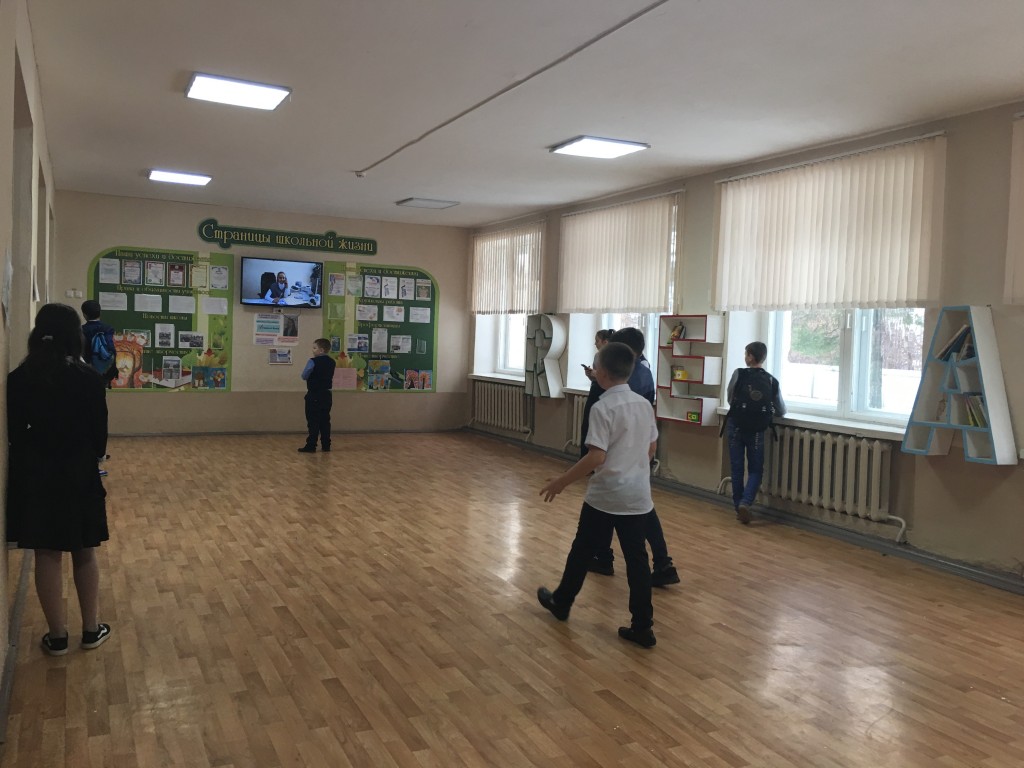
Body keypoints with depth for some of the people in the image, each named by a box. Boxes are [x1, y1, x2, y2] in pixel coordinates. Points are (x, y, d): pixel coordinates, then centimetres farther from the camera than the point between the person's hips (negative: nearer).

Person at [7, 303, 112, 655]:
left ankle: (57, 635, 17)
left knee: (47, 554, 9)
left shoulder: (18, 379, -6)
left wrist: (35, 458, 14)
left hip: (35, 474, 1)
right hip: (78, 473, -1)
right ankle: (91, 629, 22)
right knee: (84, 552, 13)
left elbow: (14, 434, -1)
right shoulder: (88, 379, -12)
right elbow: (99, 433, -5)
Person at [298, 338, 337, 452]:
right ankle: (326, 445, 13)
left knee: (313, 421, -2)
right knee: (325, 421, 10)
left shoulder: (313, 361, -14)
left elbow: (304, 376, -9)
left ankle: (311, 446, -2)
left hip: (314, 395, -6)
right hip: (326, 394, 6)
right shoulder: (332, 362, 6)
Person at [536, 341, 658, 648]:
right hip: (638, 496, 6)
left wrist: (561, 481, -13)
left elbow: (596, 457, -22)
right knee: (636, 558, 8)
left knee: (583, 552, 13)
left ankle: (561, 602, 32)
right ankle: (642, 627, 10)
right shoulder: (644, 404, 5)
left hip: (605, 496, -6)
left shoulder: (603, 408, -17)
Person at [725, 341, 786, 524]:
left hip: (736, 427, 0)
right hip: (757, 430, 1)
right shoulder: (772, 381, -1)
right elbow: (782, 411, 8)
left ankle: (738, 507, 13)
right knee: (755, 470, 9)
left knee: (736, 468, 9)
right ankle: (745, 502, -12)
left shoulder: (739, 374, -6)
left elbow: (730, 399, 5)